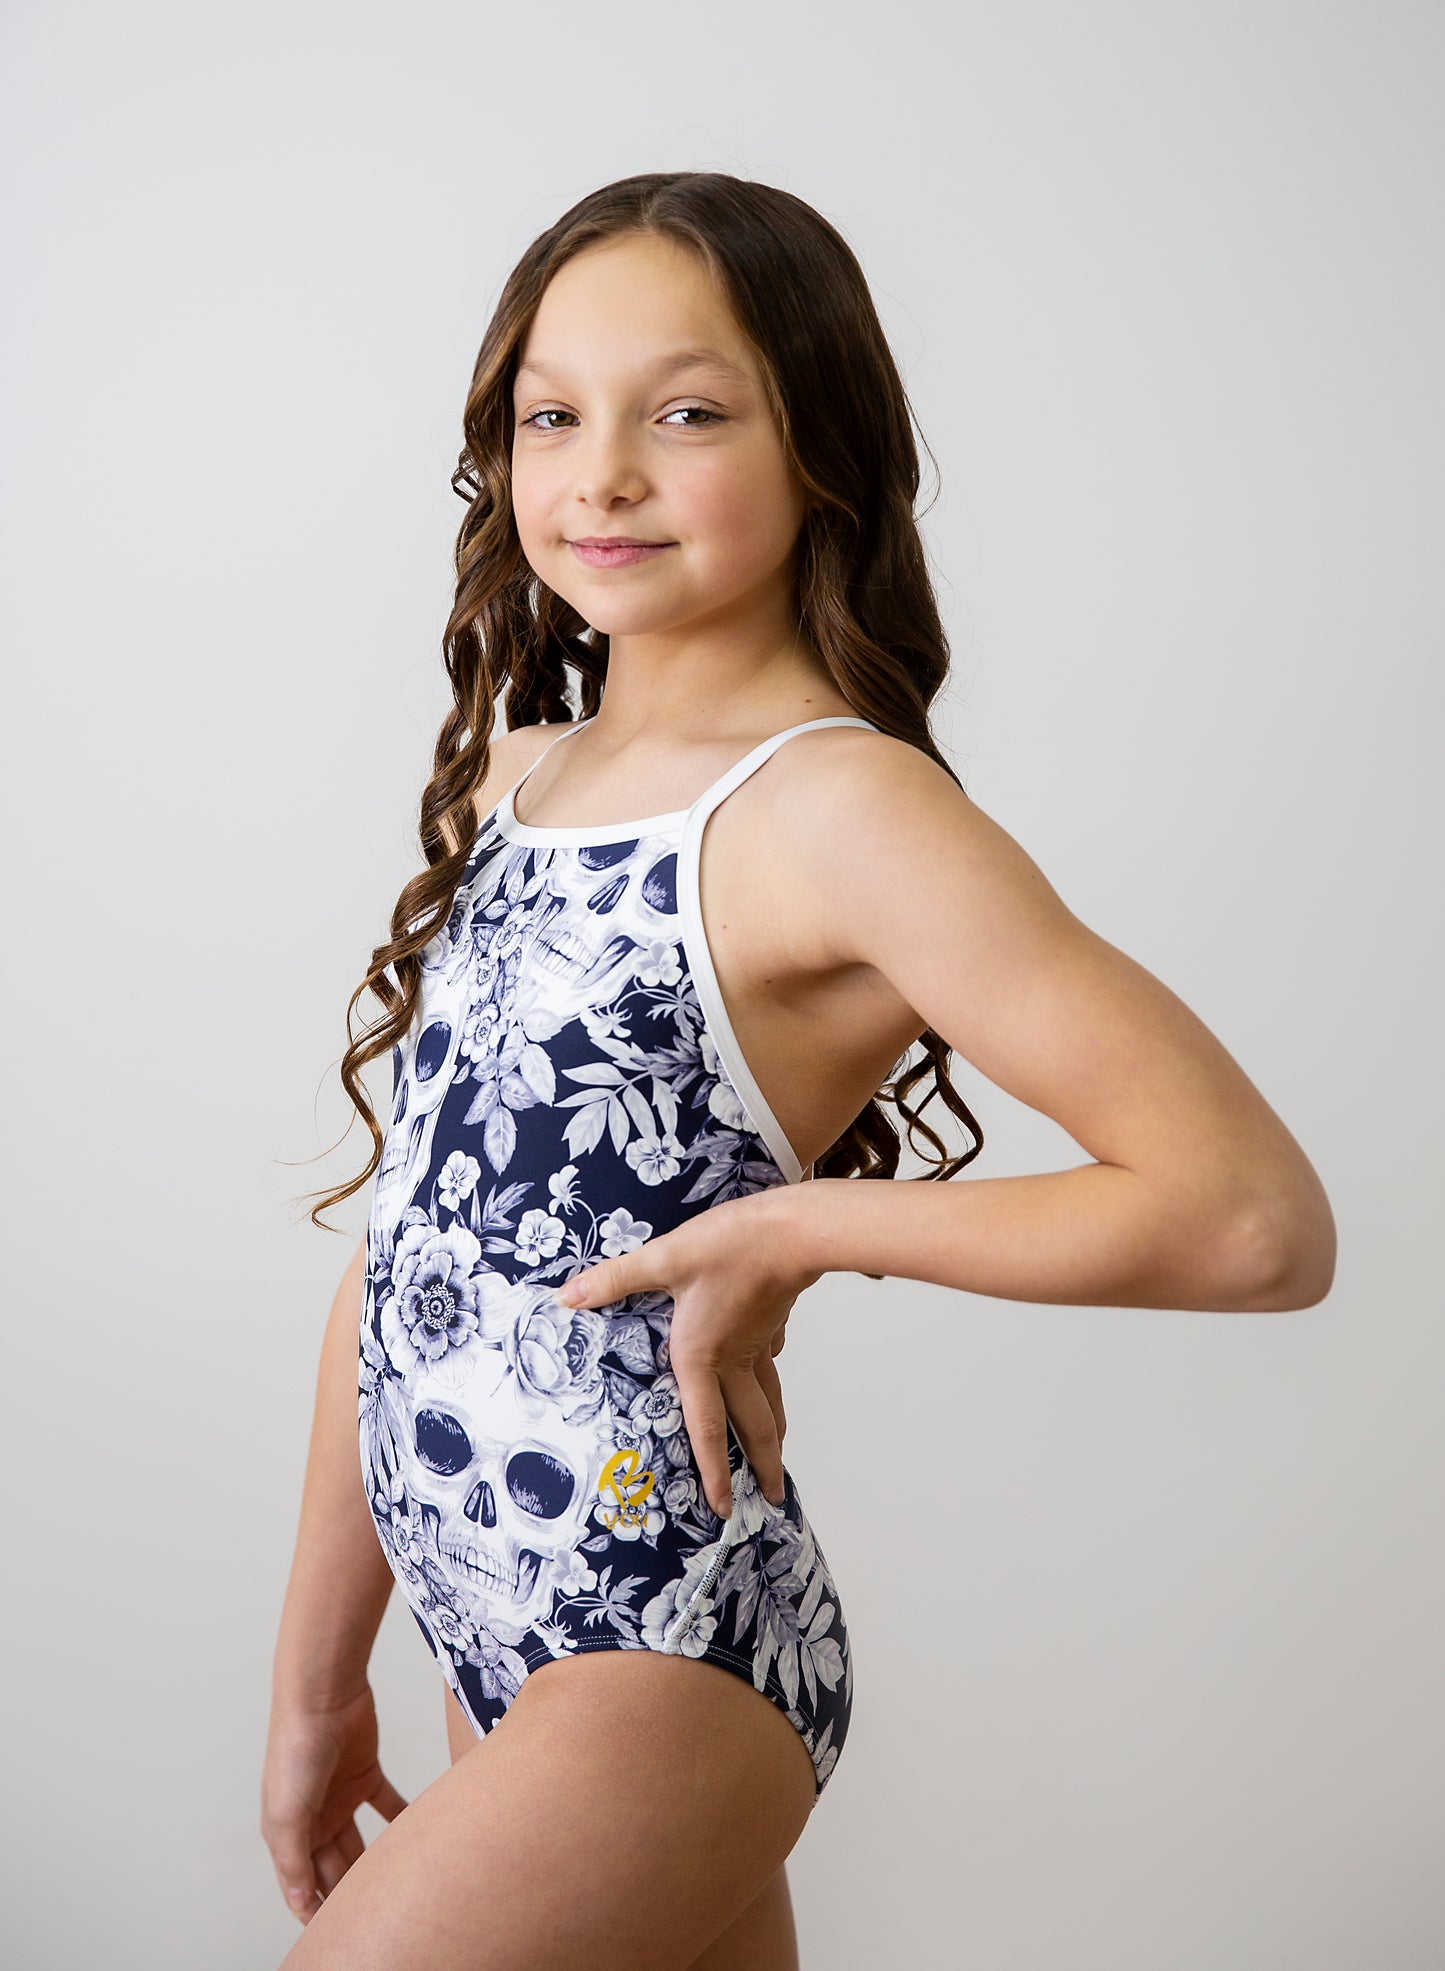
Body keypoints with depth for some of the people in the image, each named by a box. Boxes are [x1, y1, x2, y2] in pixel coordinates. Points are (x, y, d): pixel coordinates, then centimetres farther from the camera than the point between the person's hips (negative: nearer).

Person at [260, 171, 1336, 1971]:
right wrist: (316, 1678, 13)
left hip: (663, 1675, -7)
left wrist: (787, 1225, -16)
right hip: (506, 1649, 7)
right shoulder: (508, 773, 6)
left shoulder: (835, 810, -16)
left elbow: (1258, 1219, -22)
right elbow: (404, 1241, 9)